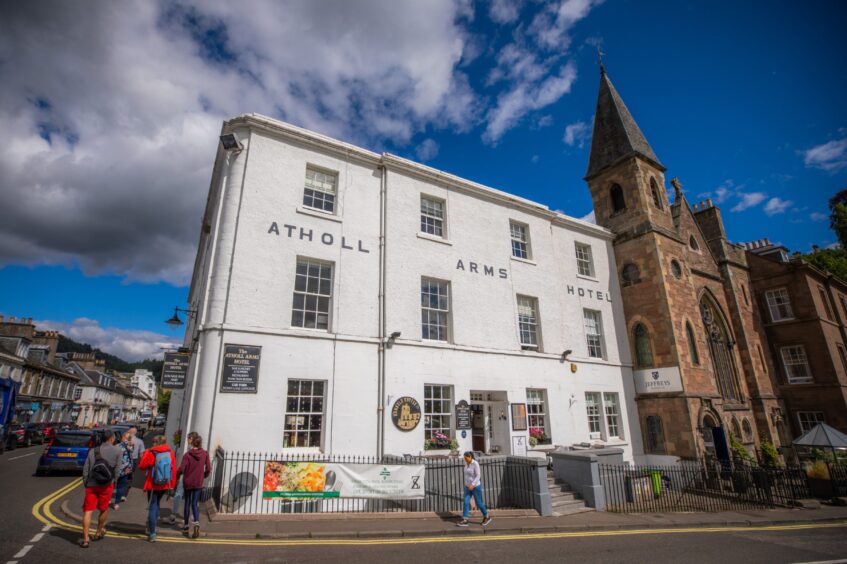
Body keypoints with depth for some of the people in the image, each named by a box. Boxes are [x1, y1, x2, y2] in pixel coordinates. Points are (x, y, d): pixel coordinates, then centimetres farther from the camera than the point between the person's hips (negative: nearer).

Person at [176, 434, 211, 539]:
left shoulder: (187, 455, -12)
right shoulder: (205, 454, -5)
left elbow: (181, 469, -18)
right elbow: (208, 469, -3)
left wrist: (176, 478, 1)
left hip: (187, 483, -1)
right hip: (198, 483, 1)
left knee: (187, 504, 16)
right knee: (195, 504, 9)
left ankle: (185, 526, 26)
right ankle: (196, 524, -10)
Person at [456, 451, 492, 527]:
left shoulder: (475, 464, -21)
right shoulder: (467, 463, 3)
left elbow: (478, 476, -22)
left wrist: (473, 485, -29)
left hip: (476, 486, -7)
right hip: (468, 486, 7)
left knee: (479, 503, 6)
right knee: (466, 502, 0)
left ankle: (487, 517, 27)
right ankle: (464, 521, 1)